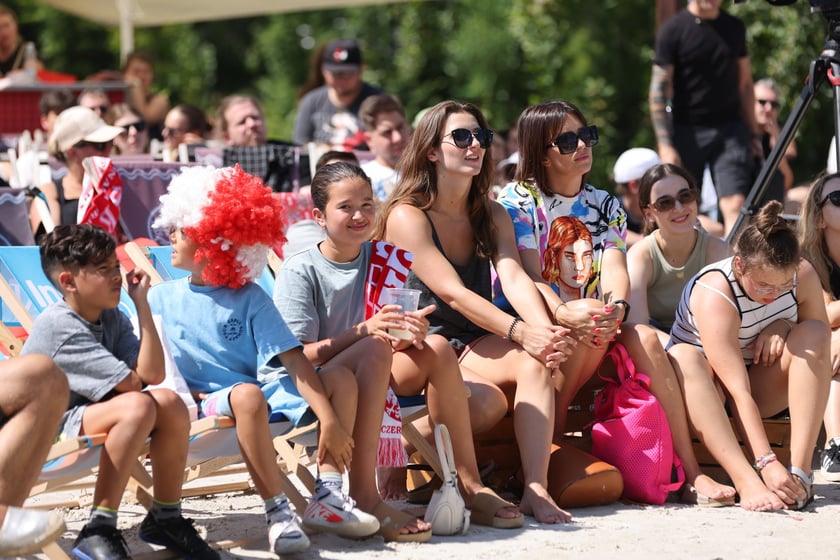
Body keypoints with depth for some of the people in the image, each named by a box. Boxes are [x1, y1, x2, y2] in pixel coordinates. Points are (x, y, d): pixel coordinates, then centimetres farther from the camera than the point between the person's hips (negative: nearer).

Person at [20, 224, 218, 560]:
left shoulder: (112, 318, 4)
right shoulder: (58, 326, -21)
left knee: (169, 403, -12)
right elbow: (130, 384, -20)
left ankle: (165, 517, 2)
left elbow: (152, 374, -10)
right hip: (46, 430, -8)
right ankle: (98, 532, -28)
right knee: (138, 406, -30)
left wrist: (141, 303, -8)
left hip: (88, 414, 8)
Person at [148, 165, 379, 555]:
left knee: (340, 378, -15)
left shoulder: (250, 299, 6)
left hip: (262, 388, 3)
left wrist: (330, 420, -15)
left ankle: (326, 497, -19)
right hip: (207, 403, -3)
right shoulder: (162, 299, 10)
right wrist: (187, 395, -15)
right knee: (247, 395, -37)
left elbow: (295, 362, -5)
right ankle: (277, 512, -33)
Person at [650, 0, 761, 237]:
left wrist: (753, 132, 12)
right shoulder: (673, 30, -3)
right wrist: (665, 145, -12)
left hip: (731, 130, 2)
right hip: (688, 131, -2)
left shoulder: (735, 28, 9)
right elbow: (659, 90, -5)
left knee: (735, 205, -12)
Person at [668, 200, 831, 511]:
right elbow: (738, 391, -38)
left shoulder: (803, 275, -15)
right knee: (682, 357, -37)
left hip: (763, 385, 4)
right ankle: (747, 481, -53)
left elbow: (820, 341, 1)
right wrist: (766, 462, -47)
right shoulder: (713, 295, -31)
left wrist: (783, 326, -22)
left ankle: (800, 471, -33)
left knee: (813, 333, -22)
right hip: (707, 387, -4)